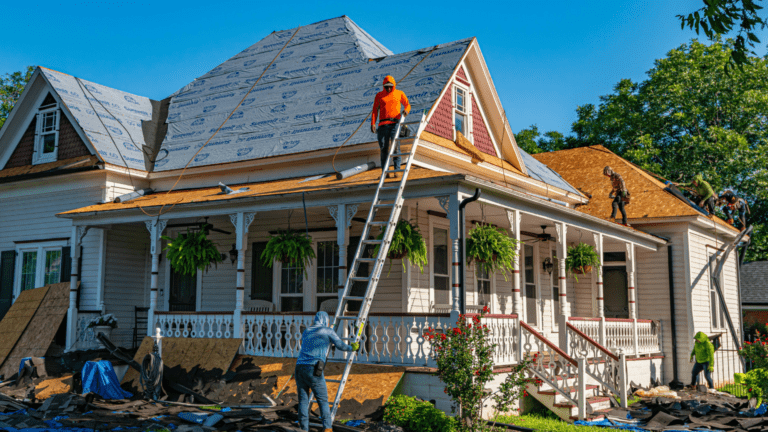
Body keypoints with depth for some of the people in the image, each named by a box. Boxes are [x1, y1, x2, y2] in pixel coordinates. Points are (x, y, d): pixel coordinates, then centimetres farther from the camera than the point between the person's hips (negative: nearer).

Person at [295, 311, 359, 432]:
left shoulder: (305, 332, 24)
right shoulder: (328, 331, 9)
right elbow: (341, 346, 16)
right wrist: (352, 347, 37)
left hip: (299, 368, 5)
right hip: (313, 369, -4)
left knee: (303, 401, 8)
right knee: (323, 400, 4)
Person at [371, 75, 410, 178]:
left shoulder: (399, 94, 11)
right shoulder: (379, 95, 13)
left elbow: (407, 105, 17)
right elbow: (375, 110, 10)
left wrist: (406, 110, -8)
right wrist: (373, 123, -1)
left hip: (395, 123, -1)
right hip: (383, 124, 1)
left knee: (395, 146, -10)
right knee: (384, 148, -2)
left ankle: (397, 170, -8)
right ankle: (385, 171, 1)